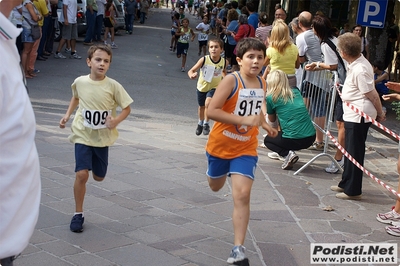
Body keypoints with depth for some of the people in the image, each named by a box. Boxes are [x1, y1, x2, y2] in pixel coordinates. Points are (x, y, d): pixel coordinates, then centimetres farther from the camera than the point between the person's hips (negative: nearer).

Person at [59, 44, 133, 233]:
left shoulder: (113, 86, -14)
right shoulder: (79, 82, -7)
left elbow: (127, 108, -6)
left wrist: (116, 121, -23)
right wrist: (68, 114, 5)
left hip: (103, 138, 0)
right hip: (82, 135, 0)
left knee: (99, 176, 13)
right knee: (81, 174, -14)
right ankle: (78, 214, 3)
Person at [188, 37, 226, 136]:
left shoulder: (224, 62, -18)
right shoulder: (204, 60, -24)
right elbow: (191, 70, -24)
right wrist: (191, 75, -44)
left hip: (214, 87, -1)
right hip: (202, 86, 1)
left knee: (208, 103, -24)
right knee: (201, 106, 19)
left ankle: (206, 123, -1)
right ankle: (200, 123, 46)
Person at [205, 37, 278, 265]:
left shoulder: (263, 84, 0)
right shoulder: (231, 80, -19)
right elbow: (211, 111, -27)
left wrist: (265, 125, 2)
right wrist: (244, 120, -32)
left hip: (246, 149, 2)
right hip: (221, 145, -2)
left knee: (242, 195, -12)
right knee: (216, 186, 23)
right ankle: (221, 171, 63)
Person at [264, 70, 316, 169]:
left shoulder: (270, 98, -2)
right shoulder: (296, 92, 11)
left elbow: (272, 121, 15)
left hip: (294, 140, -6)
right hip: (311, 137, 6)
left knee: (267, 139, 25)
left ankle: (287, 154, 0)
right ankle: (281, 153, 36)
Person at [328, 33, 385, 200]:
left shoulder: (359, 70, -24)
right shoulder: (356, 64, 6)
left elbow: (372, 94, -18)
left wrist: (380, 114, -7)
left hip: (358, 116, -10)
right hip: (352, 115, 10)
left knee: (354, 153, -1)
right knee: (350, 150, 19)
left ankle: (353, 191, 9)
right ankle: (346, 183, 32)